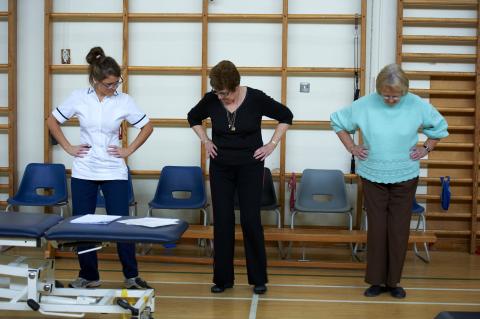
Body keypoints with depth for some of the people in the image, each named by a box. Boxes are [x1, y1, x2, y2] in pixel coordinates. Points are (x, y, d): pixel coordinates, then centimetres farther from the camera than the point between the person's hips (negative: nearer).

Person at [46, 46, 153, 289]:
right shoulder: (78, 98, -3)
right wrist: (68, 147, 2)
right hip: (84, 172, 1)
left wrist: (129, 150, 0)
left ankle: (131, 275, 14)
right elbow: (52, 121, 8)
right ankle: (88, 276, 23)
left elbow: (147, 127, 6)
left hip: (114, 172, -1)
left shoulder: (124, 101, -5)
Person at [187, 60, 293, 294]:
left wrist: (272, 144, -5)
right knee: (222, 221, 3)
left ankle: (258, 278, 13)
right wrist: (206, 141, 4)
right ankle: (222, 278, 15)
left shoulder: (256, 98, -13)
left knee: (251, 220, -2)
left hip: (250, 167, -2)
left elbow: (285, 115, 0)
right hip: (220, 167, 2)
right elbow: (193, 118, 15)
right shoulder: (211, 100, -6)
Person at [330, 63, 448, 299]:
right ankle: (377, 280, 14)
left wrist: (426, 148, 3)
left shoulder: (416, 105, -7)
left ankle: (393, 281, 17)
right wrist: (351, 147, 2)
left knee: (399, 230, 4)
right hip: (373, 177, 0)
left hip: (405, 177, 1)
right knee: (377, 229, 1)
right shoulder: (365, 105, -10)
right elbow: (338, 121, 7)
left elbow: (439, 126, 12)